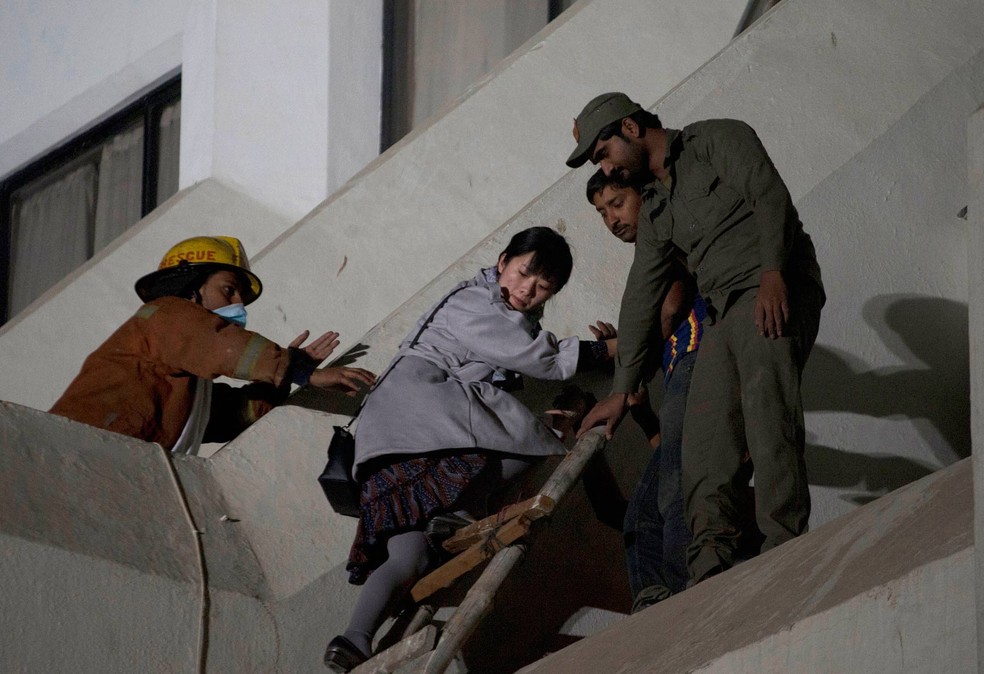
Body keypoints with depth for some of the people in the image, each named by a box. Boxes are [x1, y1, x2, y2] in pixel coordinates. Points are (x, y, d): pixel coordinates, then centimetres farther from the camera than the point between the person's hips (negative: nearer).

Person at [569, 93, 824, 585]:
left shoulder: (717, 139, 6)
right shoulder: (655, 208, 27)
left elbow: (769, 195, -9)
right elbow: (641, 298, 27)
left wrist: (772, 273, -23)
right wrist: (620, 391, 26)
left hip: (775, 294, -8)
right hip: (722, 316, 8)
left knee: (766, 411, -24)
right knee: (704, 440, -9)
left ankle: (783, 551, -32)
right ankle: (712, 567, -19)